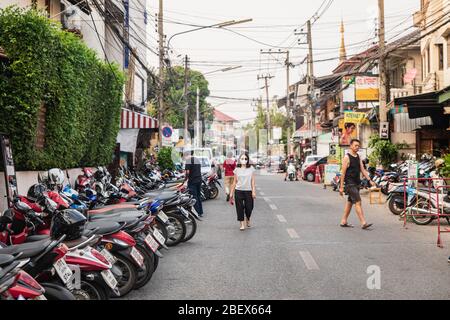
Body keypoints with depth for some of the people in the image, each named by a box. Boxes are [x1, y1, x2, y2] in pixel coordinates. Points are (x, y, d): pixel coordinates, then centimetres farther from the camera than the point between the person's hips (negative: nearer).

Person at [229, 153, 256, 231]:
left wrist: (253, 191, -6)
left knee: (249, 207, 2)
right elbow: (234, 182, 9)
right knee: (240, 208, -2)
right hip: (238, 191, 1)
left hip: (248, 191, 0)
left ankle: (248, 220, 32)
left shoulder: (251, 169, 3)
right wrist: (231, 193, 7)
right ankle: (242, 224, 7)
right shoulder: (237, 169, 5)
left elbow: (252, 181, 2)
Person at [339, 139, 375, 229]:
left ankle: (343, 222, 21)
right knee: (358, 202, -14)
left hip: (357, 183, 8)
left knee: (350, 202, 12)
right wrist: (341, 187, -12)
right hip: (350, 183, -8)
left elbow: (363, 170, 13)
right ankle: (363, 223, -18)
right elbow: (343, 172, -11)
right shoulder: (347, 157, -10)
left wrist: (370, 180, 3)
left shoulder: (358, 157, 13)